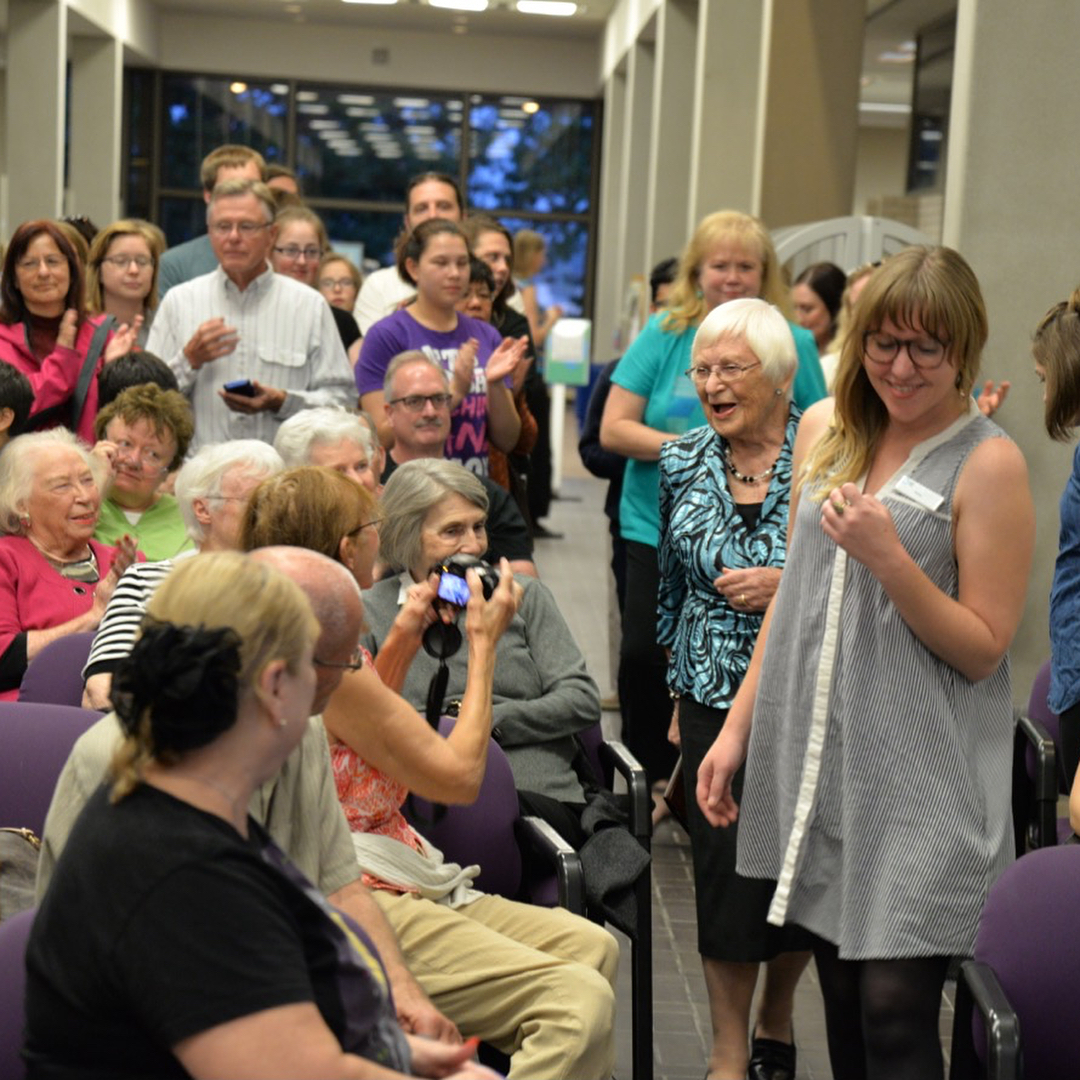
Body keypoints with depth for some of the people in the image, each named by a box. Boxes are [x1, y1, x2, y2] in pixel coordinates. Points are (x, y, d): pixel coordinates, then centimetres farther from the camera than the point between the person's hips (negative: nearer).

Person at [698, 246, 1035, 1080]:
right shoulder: (826, 429, 8)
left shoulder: (988, 462, -9)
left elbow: (984, 648, -9)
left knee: (895, 1011, -6)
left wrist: (887, 557, -21)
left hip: (920, 783, -5)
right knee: (842, 1002, 12)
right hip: (817, 757, 5)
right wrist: (738, 728, 13)